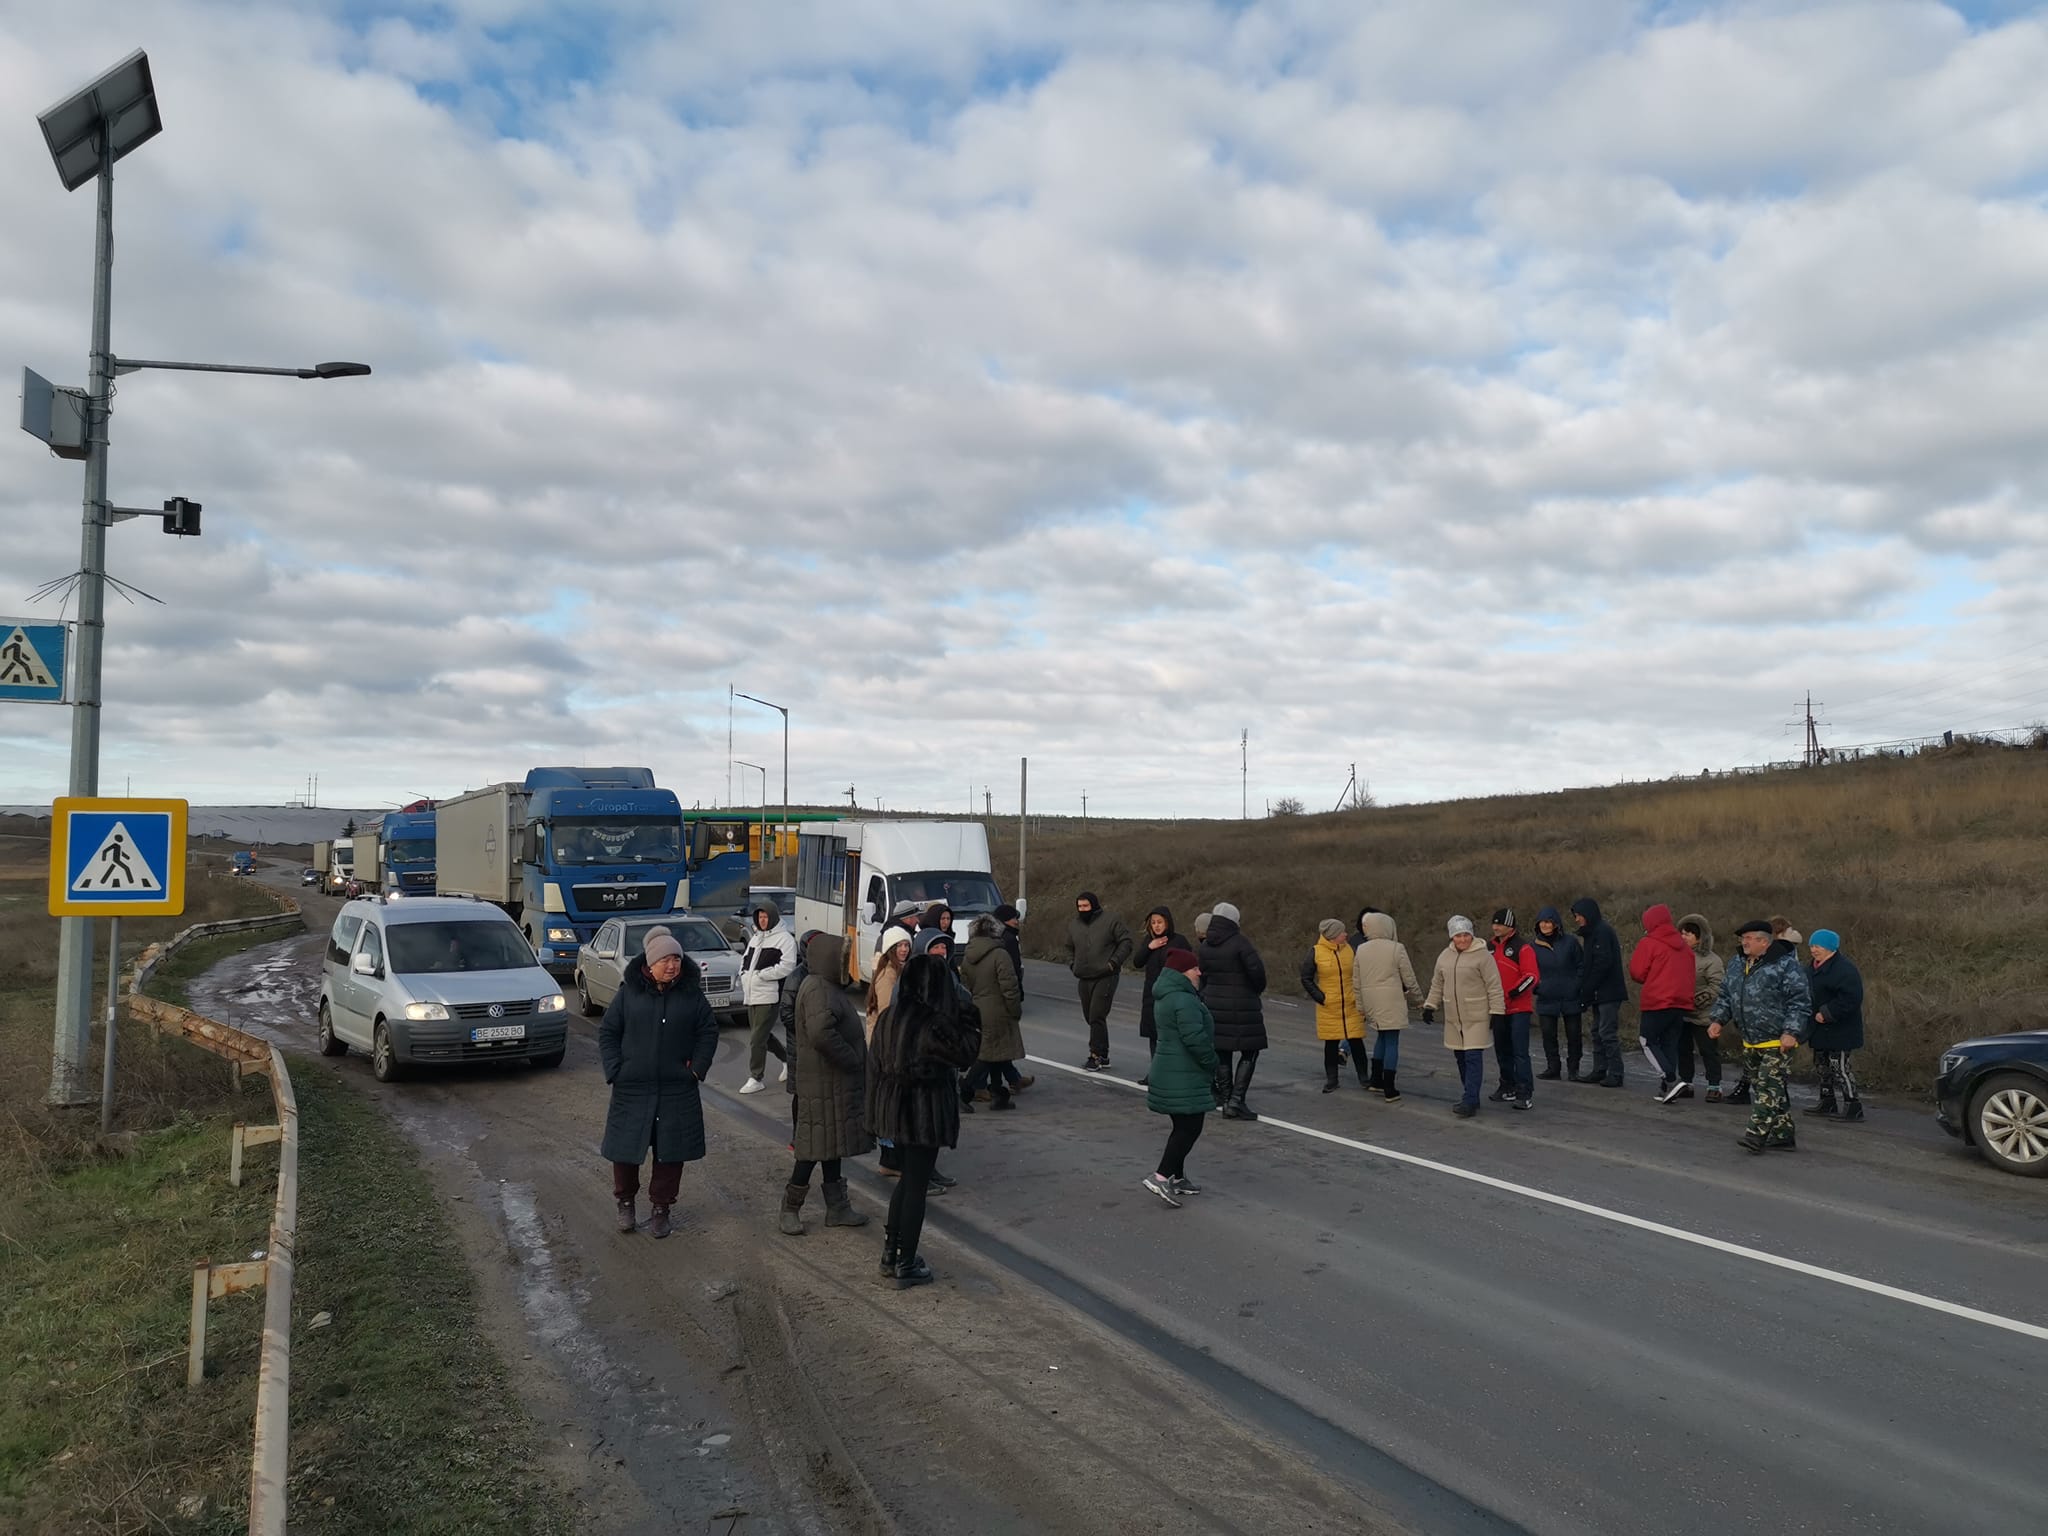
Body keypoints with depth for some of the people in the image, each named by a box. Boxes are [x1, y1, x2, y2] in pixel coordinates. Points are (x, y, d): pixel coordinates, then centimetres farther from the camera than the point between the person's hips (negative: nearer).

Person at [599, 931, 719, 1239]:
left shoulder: (692, 994, -1)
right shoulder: (628, 993, -3)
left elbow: (709, 1031, 7)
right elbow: (607, 1032, 3)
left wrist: (697, 1068, -1)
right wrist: (615, 1071, -5)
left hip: (677, 1091, 1)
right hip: (632, 1090, 0)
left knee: (670, 1153, 5)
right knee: (625, 1149, 7)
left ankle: (661, 1208, 22)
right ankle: (625, 1202, 30)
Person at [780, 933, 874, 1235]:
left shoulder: (829, 987, 14)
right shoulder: (818, 990, -20)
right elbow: (821, 1033, -34)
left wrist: (855, 1059, 10)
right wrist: (852, 1059, -23)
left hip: (836, 1082, 10)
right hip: (823, 1085, -10)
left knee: (832, 1145, 15)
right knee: (816, 1146, -1)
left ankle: (837, 1208, 23)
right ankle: (791, 1207, 12)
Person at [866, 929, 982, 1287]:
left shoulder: (888, 1018, -2)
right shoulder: (936, 1026, -22)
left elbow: (875, 1064, 5)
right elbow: (967, 1055, -10)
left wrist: (875, 1107, 15)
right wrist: (970, 1022, -3)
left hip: (894, 1106, 7)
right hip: (926, 1110, -7)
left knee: (908, 1177, 23)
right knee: (917, 1185, 6)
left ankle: (891, 1254, 30)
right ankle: (905, 1267, 16)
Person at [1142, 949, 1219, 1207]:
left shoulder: (1165, 997, 14)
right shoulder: (1184, 1000, -20)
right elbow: (1195, 1039, -26)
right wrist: (1212, 1062, -10)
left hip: (1170, 1071, 10)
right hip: (1184, 1076, -10)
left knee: (1183, 1126, 18)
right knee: (1190, 1127, -6)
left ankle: (1177, 1177, 24)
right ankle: (1161, 1176, -11)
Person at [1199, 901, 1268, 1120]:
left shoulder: (1205, 946, 6)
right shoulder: (1239, 942, -14)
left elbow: (1200, 976, 11)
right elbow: (1256, 968, -21)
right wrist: (1259, 989, -3)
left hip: (1214, 1006, 6)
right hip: (1242, 1007, -6)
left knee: (1222, 1053, 13)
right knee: (1249, 1052, 3)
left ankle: (1226, 1101, 17)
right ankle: (1236, 1100, -5)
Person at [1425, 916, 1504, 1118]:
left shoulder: (1482, 956, -9)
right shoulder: (1445, 957, 9)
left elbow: (1494, 986, -9)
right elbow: (1437, 985, 19)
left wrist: (1496, 1012, -11)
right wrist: (1430, 1006, 13)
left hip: (1477, 1017, -6)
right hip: (1453, 1018, 6)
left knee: (1473, 1057, -10)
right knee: (1460, 1057, 11)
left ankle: (1470, 1102, -9)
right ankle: (1471, 1098, 23)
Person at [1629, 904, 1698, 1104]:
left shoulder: (1648, 943, -8)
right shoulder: (1684, 946, 12)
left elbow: (1637, 973, -10)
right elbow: (1688, 973, 17)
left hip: (1657, 1003, -6)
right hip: (1682, 1003, 6)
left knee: (1648, 1041, 5)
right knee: (1670, 1044, 11)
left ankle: (1671, 1080, -12)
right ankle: (1667, 1090, 9)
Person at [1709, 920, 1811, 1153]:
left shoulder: (1785, 965, -12)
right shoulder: (1737, 967, 12)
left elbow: (1798, 1002, -14)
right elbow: (1725, 996, 20)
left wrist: (1791, 1032, -21)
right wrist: (1718, 1020, 6)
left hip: (1777, 1042, -8)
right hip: (1750, 1043, 8)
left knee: (1768, 1087, -11)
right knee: (1767, 1088, 13)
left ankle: (1756, 1134, -14)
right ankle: (1783, 1135, 21)